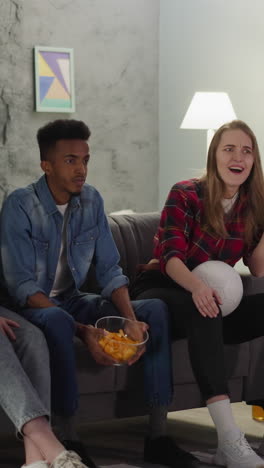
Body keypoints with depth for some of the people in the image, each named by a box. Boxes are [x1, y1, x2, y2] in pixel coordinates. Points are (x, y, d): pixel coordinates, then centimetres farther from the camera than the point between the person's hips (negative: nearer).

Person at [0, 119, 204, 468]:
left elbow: (110, 272, 1)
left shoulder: (91, 201, 0)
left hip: (73, 301, 6)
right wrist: (82, 330, -32)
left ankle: (157, 437, -15)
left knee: (155, 310, -12)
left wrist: (131, 319, -19)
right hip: (31, 306, -6)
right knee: (56, 319, -40)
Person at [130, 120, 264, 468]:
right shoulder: (186, 195, -8)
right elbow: (171, 256, -20)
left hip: (210, 299, 5)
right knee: (202, 312, -39)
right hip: (160, 293, -5)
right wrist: (197, 287, -41)